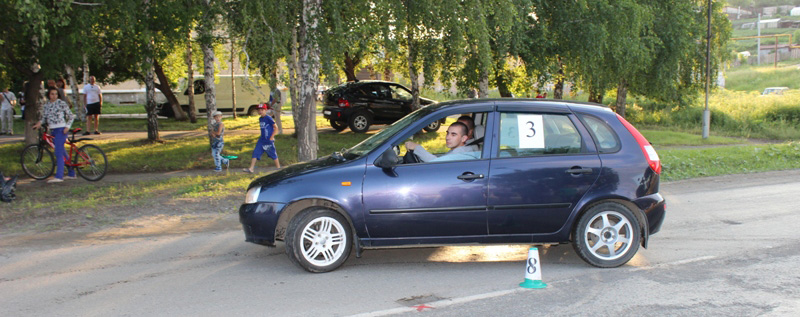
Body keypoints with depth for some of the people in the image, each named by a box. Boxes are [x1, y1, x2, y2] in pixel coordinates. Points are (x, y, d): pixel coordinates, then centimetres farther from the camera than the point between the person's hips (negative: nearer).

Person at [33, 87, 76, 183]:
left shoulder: (61, 103, -5)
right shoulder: (46, 105, 11)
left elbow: (71, 116, -2)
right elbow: (44, 117, 15)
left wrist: (67, 127, -13)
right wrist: (39, 123, -6)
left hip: (61, 130, -7)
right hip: (52, 131, 7)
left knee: (59, 153, -14)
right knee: (62, 153, 12)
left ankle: (59, 176, -18)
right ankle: (71, 174, 21)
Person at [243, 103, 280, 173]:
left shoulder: (268, 118, -13)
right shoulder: (260, 119, 11)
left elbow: (275, 128, -13)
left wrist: (272, 137, -14)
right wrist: (262, 136, 16)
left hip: (269, 140, -7)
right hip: (261, 140, 7)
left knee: (273, 154, 4)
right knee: (255, 153, -1)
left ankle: (278, 168, 18)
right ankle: (251, 168, -1)